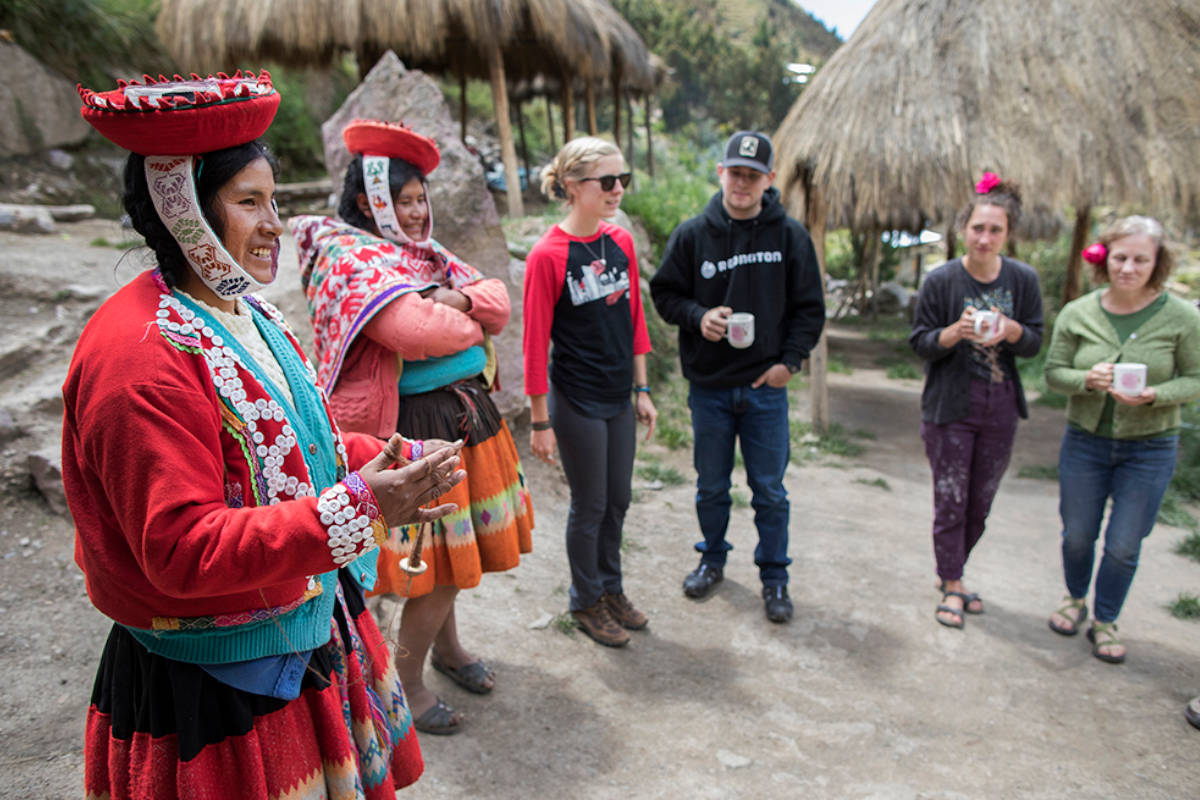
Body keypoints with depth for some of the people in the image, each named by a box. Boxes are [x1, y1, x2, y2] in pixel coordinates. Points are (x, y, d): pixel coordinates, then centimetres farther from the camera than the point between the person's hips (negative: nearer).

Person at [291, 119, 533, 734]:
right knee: (440, 555, -1)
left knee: (457, 545, 19)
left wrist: (458, 298, -13)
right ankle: (405, 682, 19)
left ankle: (445, 643, 41)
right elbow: (418, 331, -29)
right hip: (416, 427, -8)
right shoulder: (352, 260, -14)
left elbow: (498, 300, 8)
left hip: (467, 414, 9)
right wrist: (472, 324, -9)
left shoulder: (425, 254, 14)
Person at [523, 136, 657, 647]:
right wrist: (540, 421, -12)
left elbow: (634, 319, 10)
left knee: (618, 500, 18)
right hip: (576, 402, -6)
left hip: (619, 398, 6)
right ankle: (586, 603, 30)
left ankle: (611, 589, 38)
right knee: (589, 506, 8)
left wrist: (642, 390, 11)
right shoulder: (548, 254, -17)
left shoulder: (621, 242, 2)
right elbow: (535, 343, -14)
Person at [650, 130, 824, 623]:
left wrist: (790, 361, -6)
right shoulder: (692, 234, 0)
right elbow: (664, 293, 5)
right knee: (711, 486, 15)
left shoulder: (790, 236, -1)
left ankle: (774, 576, 24)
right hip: (708, 385, 1)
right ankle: (713, 558, 37)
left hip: (766, 385, -1)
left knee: (769, 490, 7)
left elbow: (809, 308, 4)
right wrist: (699, 315, -14)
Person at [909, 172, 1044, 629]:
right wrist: (957, 331, -24)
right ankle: (951, 587, 17)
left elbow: (1035, 343, 3)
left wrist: (1010, 329, -19)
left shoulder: (1024, 279, -1)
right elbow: (920, 343, -4)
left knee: (980, 504, 12)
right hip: (950, 407, -3)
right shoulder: (941, 280, -8)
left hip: (1000, 409, 3)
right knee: (951, 502, 2)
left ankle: (952, 572, 32)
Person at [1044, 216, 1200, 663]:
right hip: (1085, 441, 2)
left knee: (1124, 546, 6)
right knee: (1077, 535, 14)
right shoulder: (1077, 314, -4)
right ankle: (1076, 599, 42)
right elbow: (1053, 372, -1)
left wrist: (1153, 396, -24)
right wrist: (1086, 379, -22)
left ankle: (1104, 621, 29)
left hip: (1150, 449, -1)